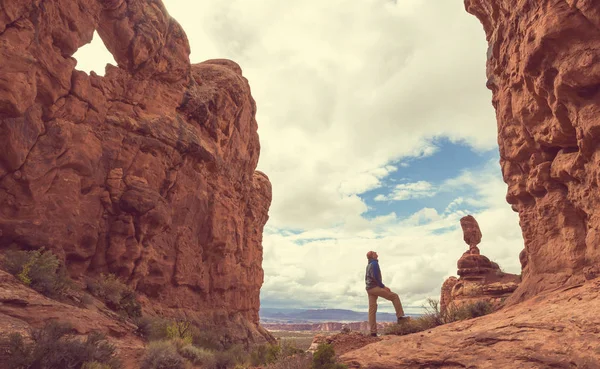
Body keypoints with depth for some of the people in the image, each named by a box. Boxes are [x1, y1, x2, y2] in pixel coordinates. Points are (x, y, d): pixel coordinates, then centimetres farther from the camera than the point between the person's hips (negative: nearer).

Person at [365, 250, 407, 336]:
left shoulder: (368, 265, 21)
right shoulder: (374, 263, -8)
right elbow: (375, 277, -19)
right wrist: (383, 286, -14)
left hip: (369, 289, 9)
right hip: (375, 287, -9)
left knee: (372, 309, 4)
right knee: (394, 296, -2)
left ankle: (373, 331, 2)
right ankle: (400, 316, -3)